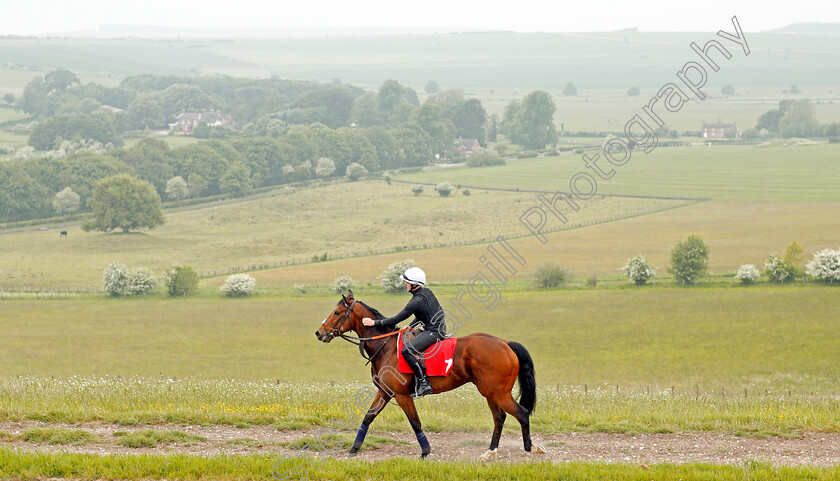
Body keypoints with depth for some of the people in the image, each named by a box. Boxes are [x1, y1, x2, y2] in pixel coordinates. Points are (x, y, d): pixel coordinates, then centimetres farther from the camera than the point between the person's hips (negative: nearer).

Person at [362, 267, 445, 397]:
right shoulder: (426, 292, 9)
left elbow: (397, 319, -16)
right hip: (437, 328, 11)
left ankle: (424, 383, -22)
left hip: (433, 332, -11)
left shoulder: (417, 301, -19)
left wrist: (374, 323, -10)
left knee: (407, 350, -22)